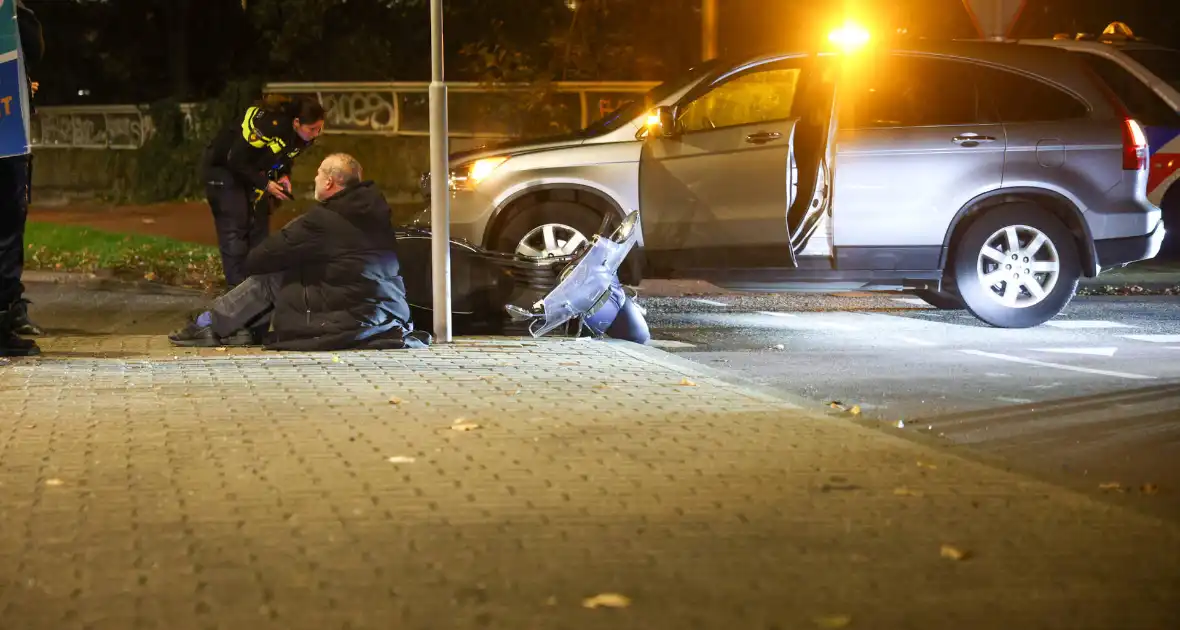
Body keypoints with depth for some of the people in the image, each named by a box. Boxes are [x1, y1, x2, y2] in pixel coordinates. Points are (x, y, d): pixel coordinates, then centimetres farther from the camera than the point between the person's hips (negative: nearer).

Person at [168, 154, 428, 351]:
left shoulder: (323, 219, -15)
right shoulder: (376, 210, 9)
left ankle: (209, 326, 18)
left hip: (350, 321, -8)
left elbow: (264, 257, -9)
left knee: (268, 277, 4)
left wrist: (250, 262, 15)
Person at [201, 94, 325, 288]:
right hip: (224, 166, -8)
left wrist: (284, 176, -13)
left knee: (260, 225, 4)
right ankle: (237, 287, -9)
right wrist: (266, 184, -28)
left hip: (253, 170, 8)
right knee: (235, 227, -12)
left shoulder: (302, 136, -13)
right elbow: (236, 160, -31)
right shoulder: (268, 125, -37)